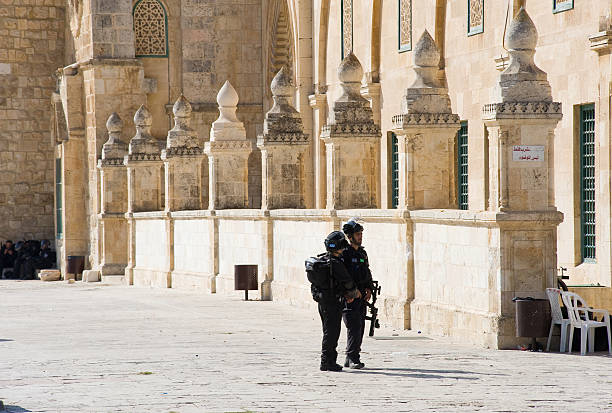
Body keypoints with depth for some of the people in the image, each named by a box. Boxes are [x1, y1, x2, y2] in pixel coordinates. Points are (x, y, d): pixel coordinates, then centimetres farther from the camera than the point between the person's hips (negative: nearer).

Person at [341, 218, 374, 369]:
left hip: (361, 296, 8)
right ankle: (353, 358, -12)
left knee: (360, 327, 8)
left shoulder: (362, 253, 16)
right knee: (354, 326, -14)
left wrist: (369, 288, 8)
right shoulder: (344, 253, -9)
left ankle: (350, 360, 14)